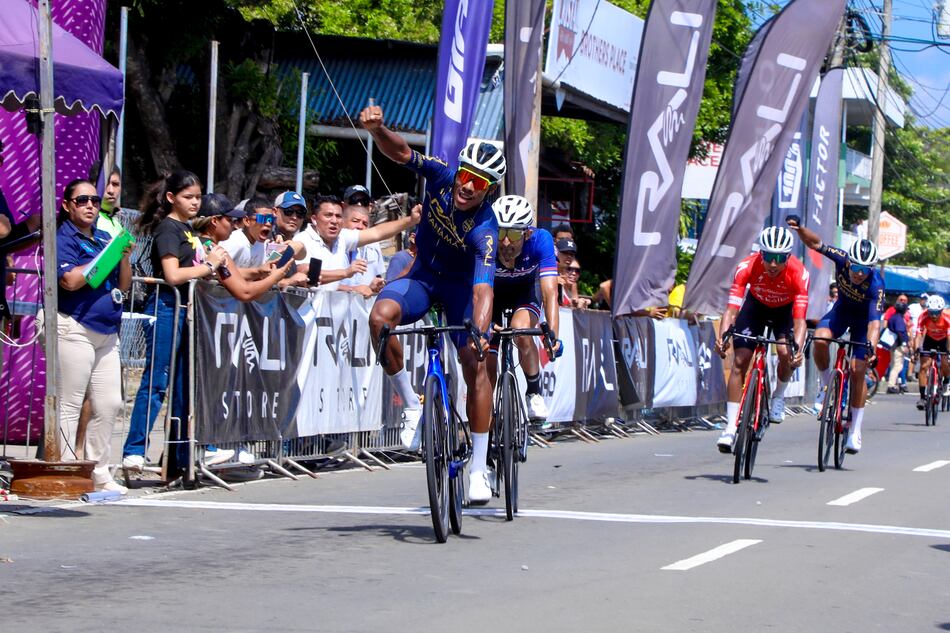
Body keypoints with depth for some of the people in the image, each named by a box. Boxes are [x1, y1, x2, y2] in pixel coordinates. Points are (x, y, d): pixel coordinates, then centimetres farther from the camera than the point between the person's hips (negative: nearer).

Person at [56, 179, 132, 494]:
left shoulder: (104, 238, 17)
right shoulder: (62, 239, -5)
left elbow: (124, 285, 16)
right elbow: (71, 280, -20)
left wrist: (124, 256, -1)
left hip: (107, 333, 8)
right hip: (74, 329, -8)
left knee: (109, 404, 8)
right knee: (70, 405, -5)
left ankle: (98, 471, 17)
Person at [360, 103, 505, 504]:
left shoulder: (484, 231, -31)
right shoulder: (441, 177, -20)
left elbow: (483, 288, -40)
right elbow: (401, 152, -28)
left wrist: (479, 332, -57)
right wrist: (376, 129, -49)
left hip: (461, 284, -3)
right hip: (424, 275, 3)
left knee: (475, 364, -16)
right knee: (381, 316, -28)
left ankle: (479, 467, -7)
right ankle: (411, 406, -12)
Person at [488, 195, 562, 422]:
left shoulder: (540, 240, -35)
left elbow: (550, 292, -41)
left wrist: (552, 334, -54)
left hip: (525, 291, -1)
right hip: (492, 292, 1)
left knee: (521, 332, -31)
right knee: (487, 361, -9)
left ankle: (534, 393, -8)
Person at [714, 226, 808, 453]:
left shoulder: (799, 273, -35)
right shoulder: (747, 266, -33)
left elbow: (799, 319, -38)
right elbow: (732, 308, -37)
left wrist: (798, 348, -55)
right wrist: (721, 337, -53)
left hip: (785, 309, -1)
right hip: (756, 305, 1)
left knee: (786, 353, -26)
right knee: (739, 361, -13)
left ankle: (778, 396, 6)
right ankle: (731, 428, -10)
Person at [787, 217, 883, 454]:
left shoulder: (876, 285, -35)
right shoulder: (843, 259, -28)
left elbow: (874, 321, -42)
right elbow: (815, 243, -23)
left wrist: (871, 346, -58)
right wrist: (799, 227, -42)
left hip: (863, 318, -3)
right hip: (842, 309, 3)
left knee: (858, 371, -11)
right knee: (820, 340, -30)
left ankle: (855, 432, 0)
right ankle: (827, 385, -3)